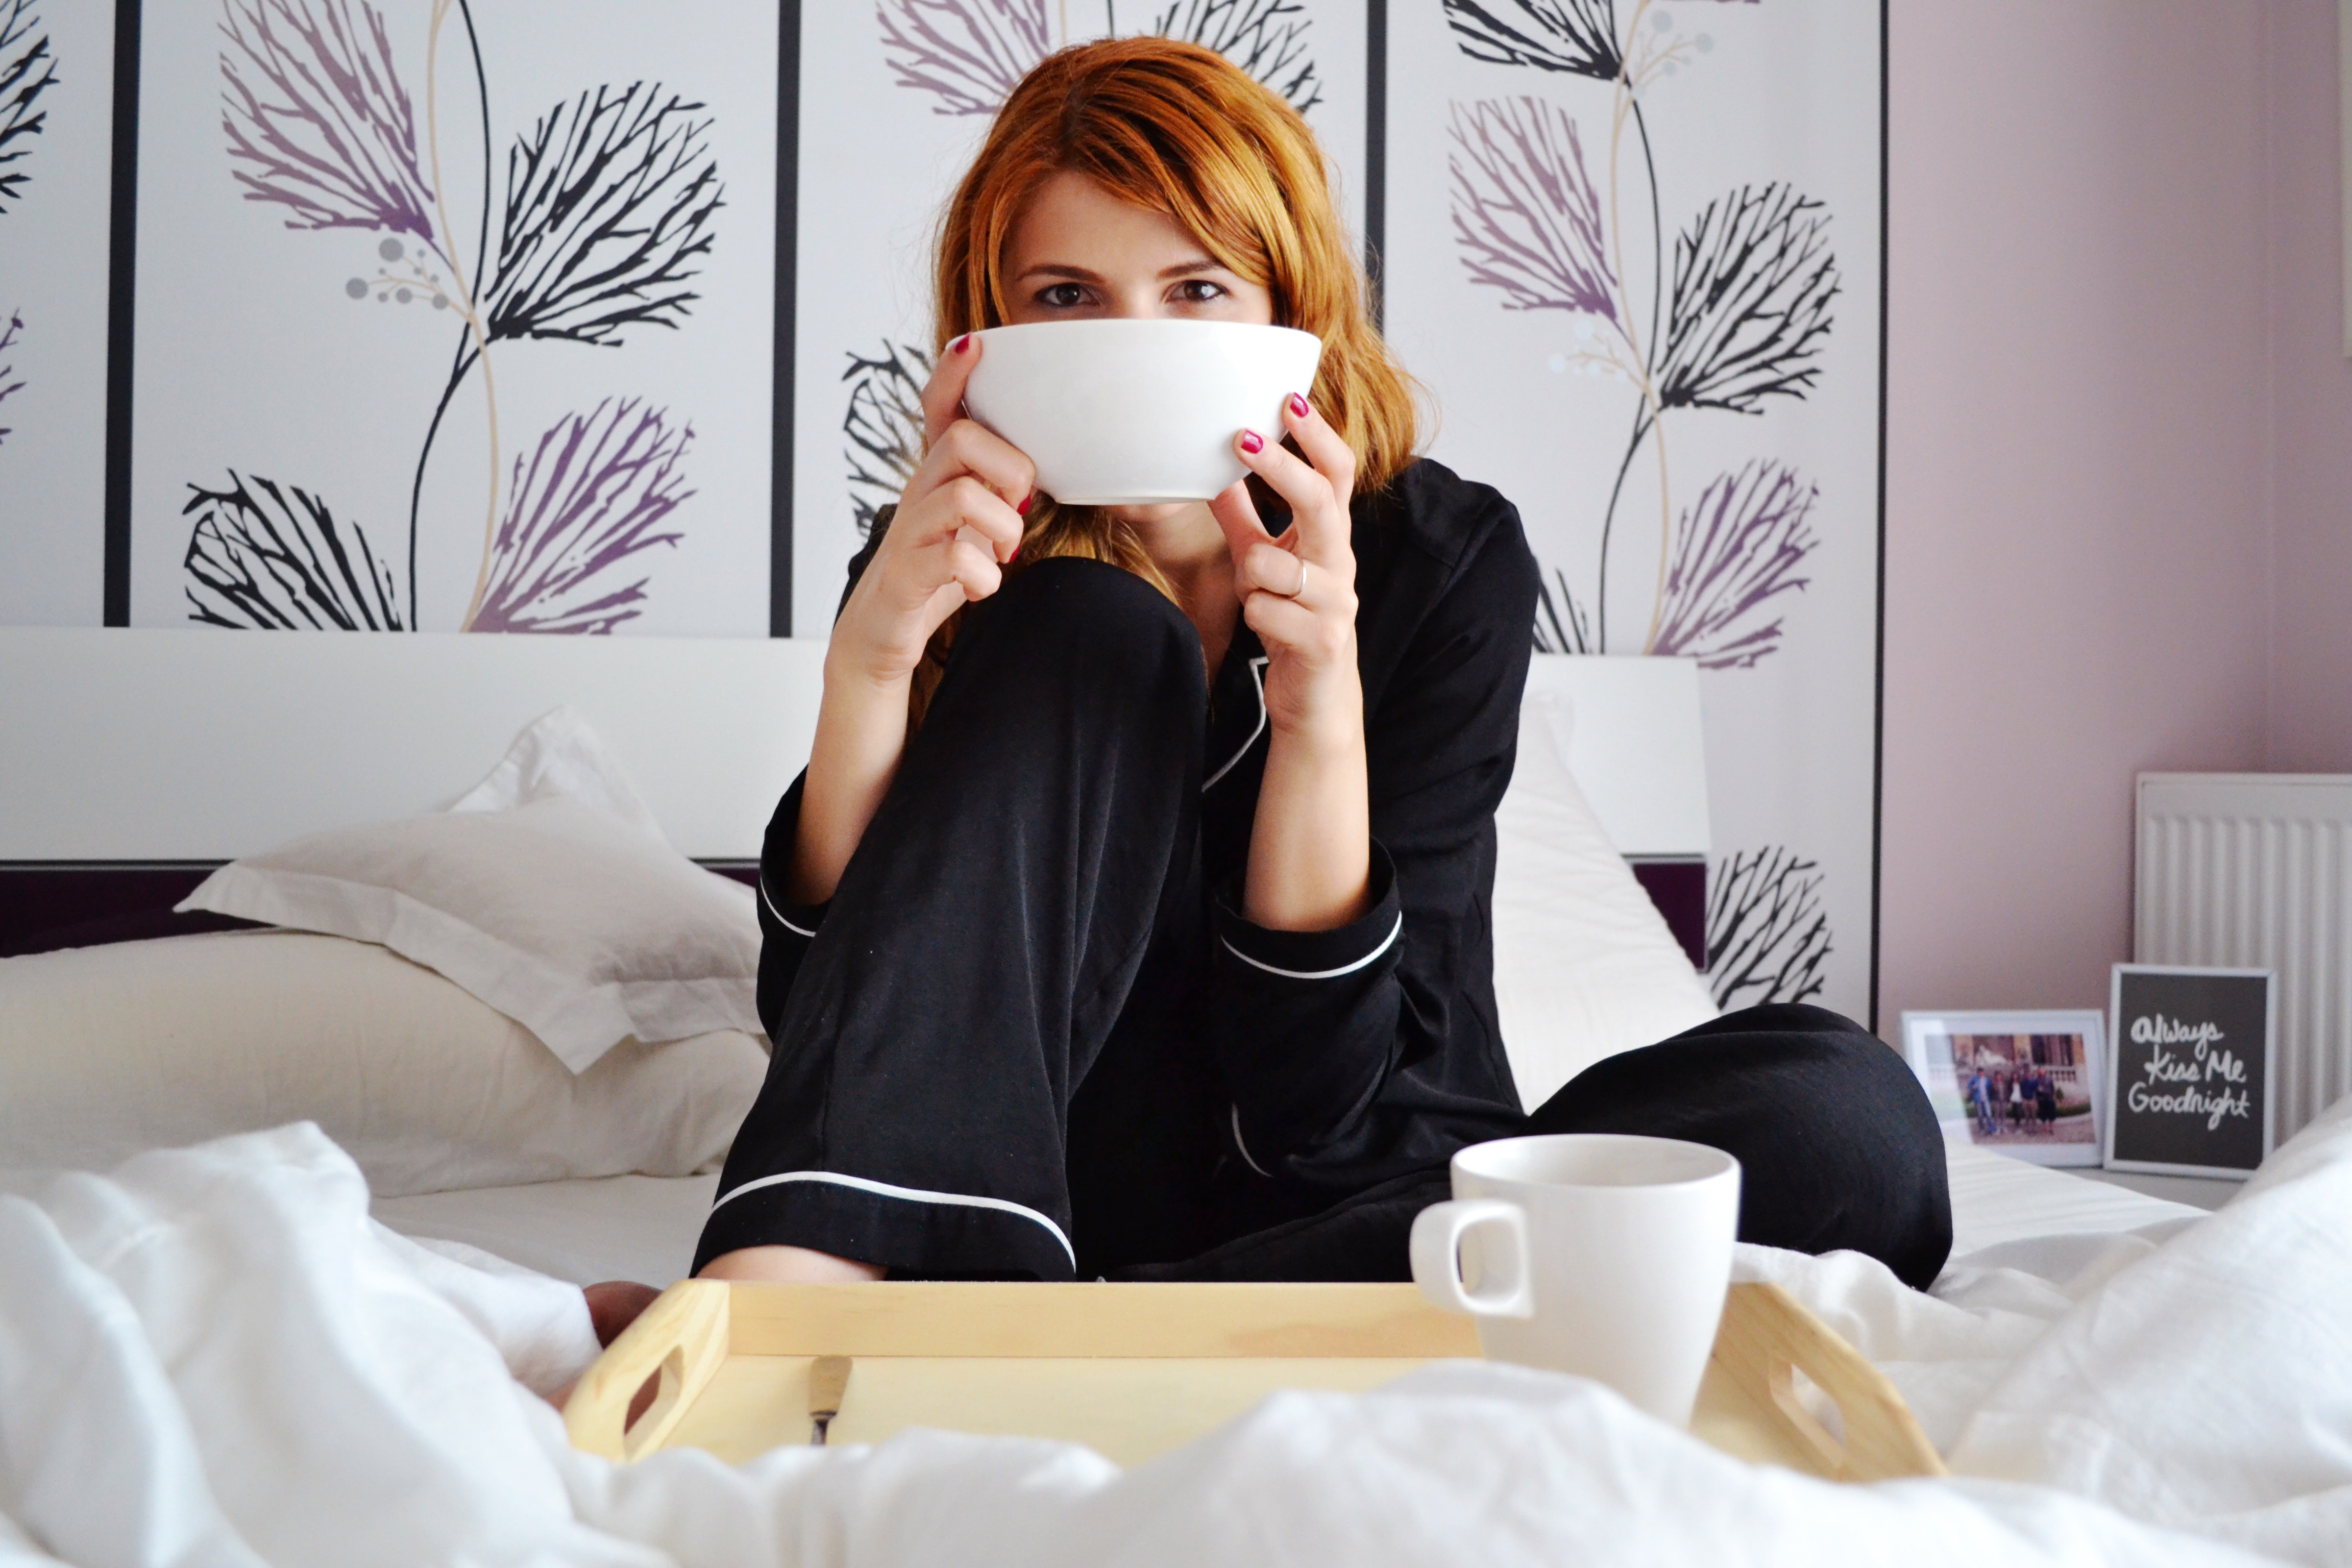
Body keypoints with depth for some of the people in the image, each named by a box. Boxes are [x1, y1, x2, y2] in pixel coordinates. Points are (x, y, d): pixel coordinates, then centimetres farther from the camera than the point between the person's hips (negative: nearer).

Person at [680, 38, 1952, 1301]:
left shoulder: (1444, 560, -9)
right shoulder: (946, 570, -5)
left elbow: (1318, 1115, -15)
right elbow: (836, 1019, -16)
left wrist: (1321, 715, -29)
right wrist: (869, 661, -29)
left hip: (1355, 1203, 2)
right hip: (1019, 1192, -1)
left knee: (1845, 1113, -28)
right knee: (1090, 623, -21)